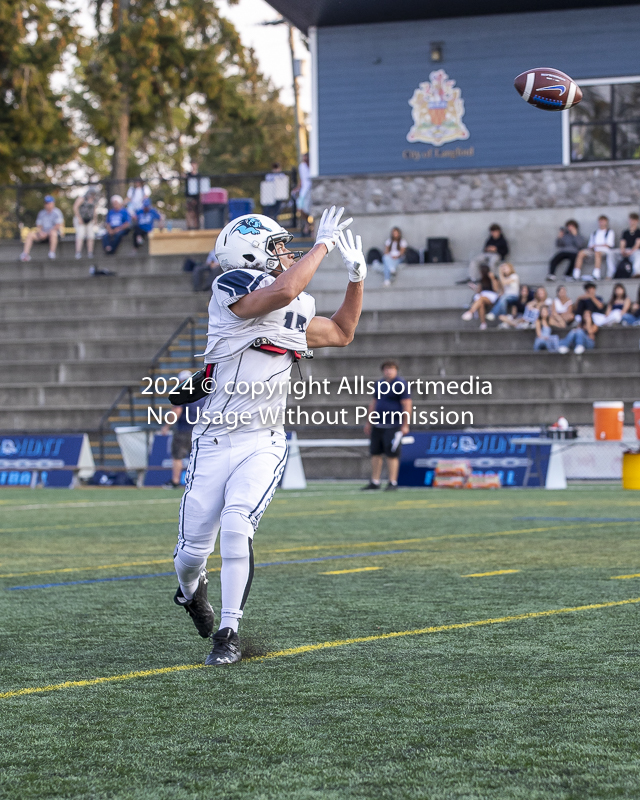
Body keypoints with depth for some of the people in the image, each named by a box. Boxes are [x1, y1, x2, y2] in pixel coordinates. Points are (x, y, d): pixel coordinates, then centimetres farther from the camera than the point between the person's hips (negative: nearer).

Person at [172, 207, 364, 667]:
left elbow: (342, 333, 29)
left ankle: (229, 634, -9)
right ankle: (191, 589, 41)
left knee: (236, 530, -21)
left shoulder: (298, 311, 11)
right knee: (194, 550, 4)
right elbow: (283, 291, -30)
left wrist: (357, 278, 19)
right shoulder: (233, 288, -11)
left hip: (264, 444, 3)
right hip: (215, 442, -3)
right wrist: (324, 244, -19)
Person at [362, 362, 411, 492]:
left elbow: (407, 406, -11)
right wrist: (369, 423, 21)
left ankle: (392, 483, -3)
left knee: (392, 454, -8)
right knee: (375, 453, 6)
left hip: (393, 426, -7)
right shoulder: (379, 384, 15)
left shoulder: (400, 384, -7)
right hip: (378, 426, 7)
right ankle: (375, 482, 12)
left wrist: (405, 425, -15)